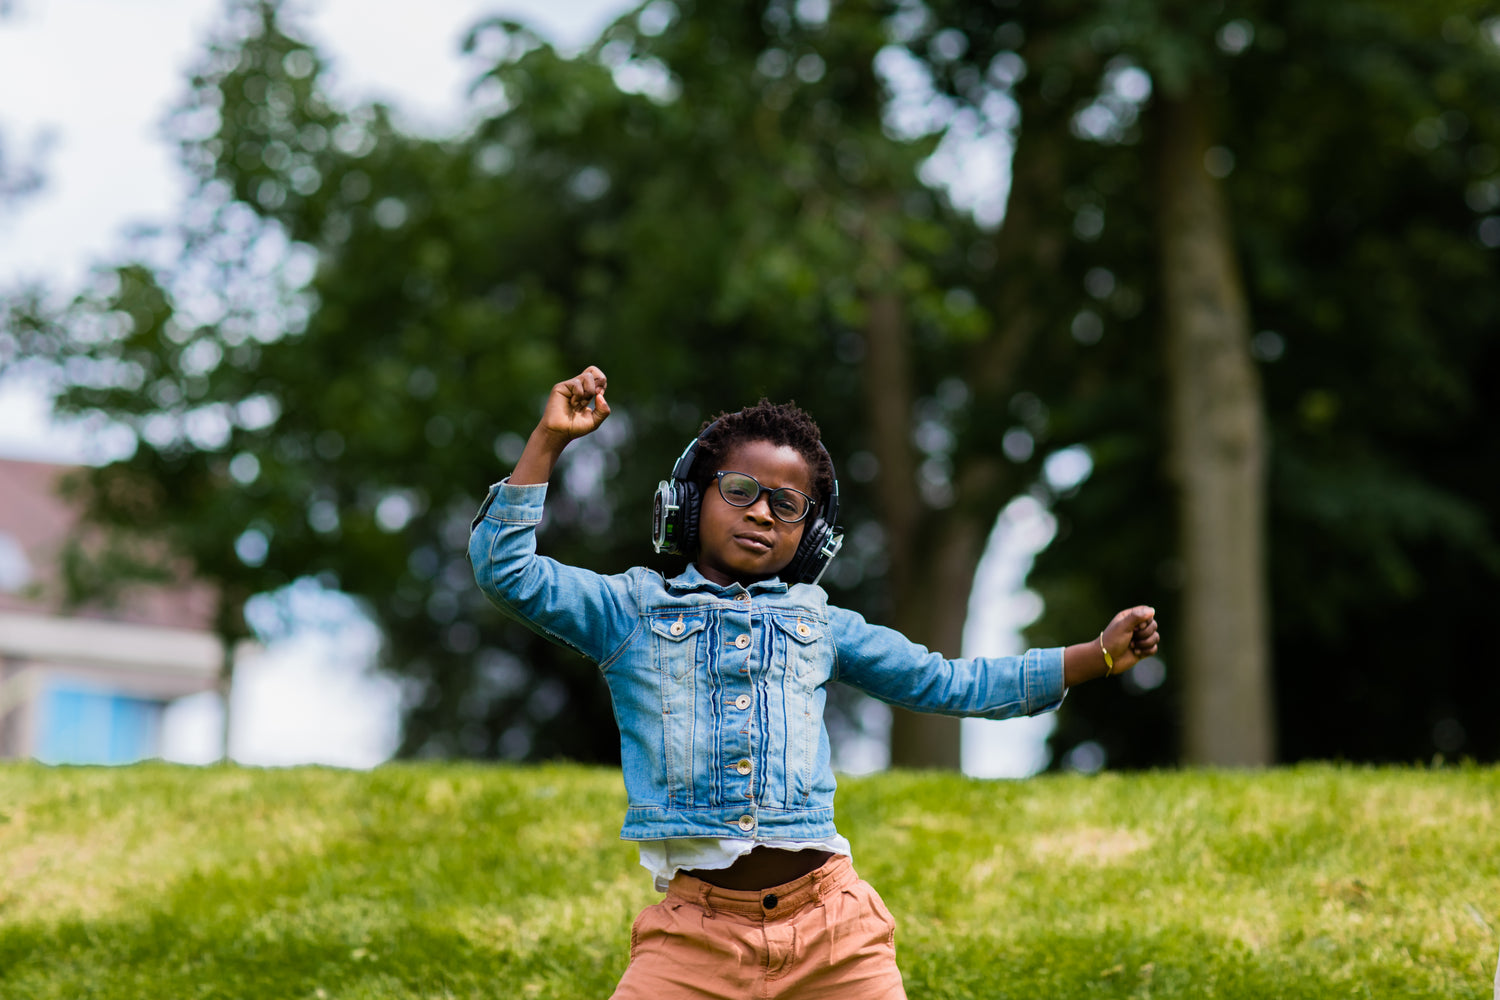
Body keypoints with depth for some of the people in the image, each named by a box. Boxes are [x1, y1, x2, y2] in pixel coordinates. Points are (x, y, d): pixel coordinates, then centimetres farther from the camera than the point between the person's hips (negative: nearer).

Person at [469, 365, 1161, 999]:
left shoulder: (819, 624, 20)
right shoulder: (631, 608, 12)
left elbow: (946, 683, 25)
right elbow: (504, 569, 2)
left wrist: (1100, 655, 20)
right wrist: (550, 440, -3)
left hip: (831, 924, 2)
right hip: (696, 931, -2)